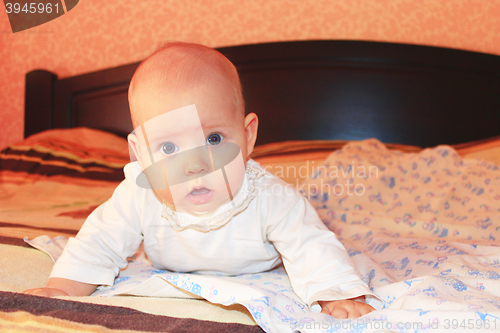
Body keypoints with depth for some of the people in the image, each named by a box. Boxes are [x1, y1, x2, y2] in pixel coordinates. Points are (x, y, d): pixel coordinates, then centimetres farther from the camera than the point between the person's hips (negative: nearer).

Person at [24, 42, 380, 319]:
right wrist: (61, 289, -38)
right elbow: (99, 243, -25)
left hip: (259, 280, -1)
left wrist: (341, 296, -55)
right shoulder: (138, 198, -37)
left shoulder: (270, 199, -43)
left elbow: (313, 250, -39)